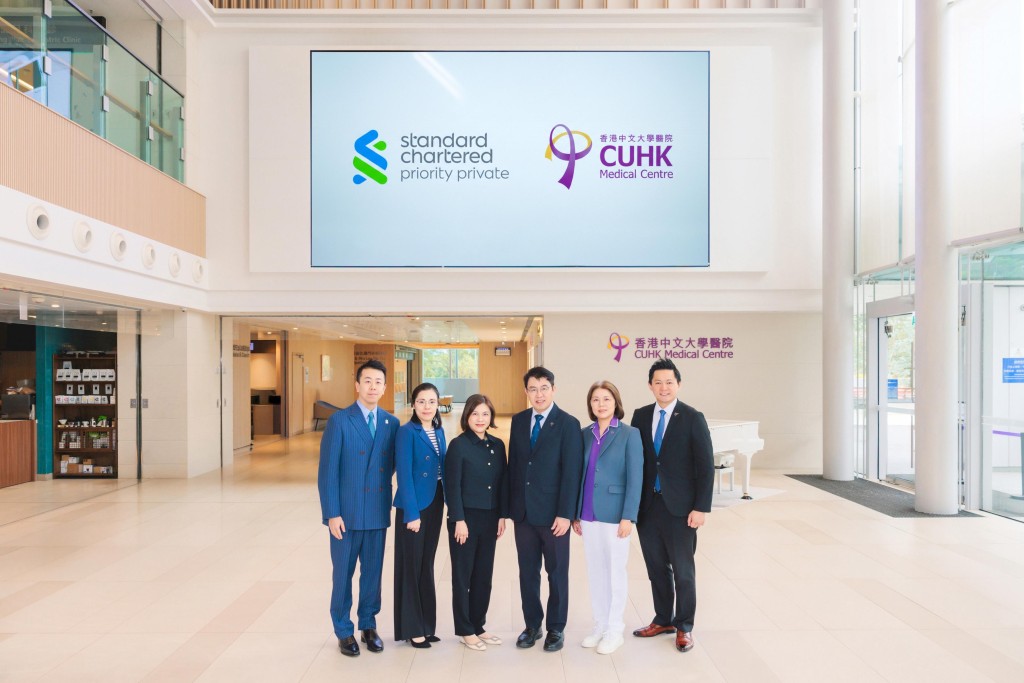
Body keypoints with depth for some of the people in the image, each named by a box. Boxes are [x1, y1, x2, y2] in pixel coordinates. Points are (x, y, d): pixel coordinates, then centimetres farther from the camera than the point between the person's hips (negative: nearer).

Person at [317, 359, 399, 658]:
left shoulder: (392, 423, 4)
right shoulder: (339, 421, -8)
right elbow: (327, 471, -10)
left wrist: (384, 492, 4)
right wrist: (332, 513, -13)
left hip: (378, 512, 3)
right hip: (346, 513, -3)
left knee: (373, 572, 12)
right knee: (343, 574, 9)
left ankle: (368, 625, 30)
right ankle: (343, 631, 25)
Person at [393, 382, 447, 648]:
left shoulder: (439, 431, 8)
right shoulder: (406, 432, -12)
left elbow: (442, 468, 11)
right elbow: (404, 474, -15)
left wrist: (448, 502, 5)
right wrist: (411, 513, -17)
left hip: (434, 504, 7)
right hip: (413, 506, -6)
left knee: (427, 564, 14)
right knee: (411, 566, 5)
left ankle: (426, 624, 25)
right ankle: (411, 628, 17)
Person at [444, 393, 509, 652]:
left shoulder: (497, 445, 6)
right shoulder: (458, 445, -9)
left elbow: (503, 482, 8)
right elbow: (453, 485, -10)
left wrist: (502, 516, 4)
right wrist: (459, 520, -13)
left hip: (489, 519, 5)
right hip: (465, 518, -5)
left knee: (484, 575, 12)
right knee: (463, 575, 6)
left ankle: (478, 626, 26)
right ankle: (465, 631, 18)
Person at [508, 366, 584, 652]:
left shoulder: (568, 424, -9)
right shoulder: (519, 421, 6)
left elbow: (572, 472, -12)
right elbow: (513, 464, 10)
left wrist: (565, 514, -15)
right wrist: (510, 506, 6)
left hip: (553, 513, -4)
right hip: (523, 511, 4)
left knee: (557, 573, 10)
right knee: (527, 572, 13)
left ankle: (556, 628, 25)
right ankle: (532, 625, 29)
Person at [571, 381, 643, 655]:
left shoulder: (629, 434, -7)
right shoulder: (586, 434, 6)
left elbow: (635, 478, -10)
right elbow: (580, 474, 9)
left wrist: (628, 517, -14)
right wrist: (576, 513, 8)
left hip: (614, 514, -4)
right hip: (589, 515, 5)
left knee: (615, 571, 7)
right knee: (595, 571, 13)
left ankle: (614, 630, 21)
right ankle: (600, 626, 27)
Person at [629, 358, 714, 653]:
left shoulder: (692, 418, -6)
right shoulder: (640, 416, 5)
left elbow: (706, 466, -7)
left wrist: (701, 508, -12)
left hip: (679, 508, -3)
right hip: (647, 506, 4)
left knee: (683, 571, 7)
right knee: (657, 568, 14)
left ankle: (684, 627, 24)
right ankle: (663, 620, 31)